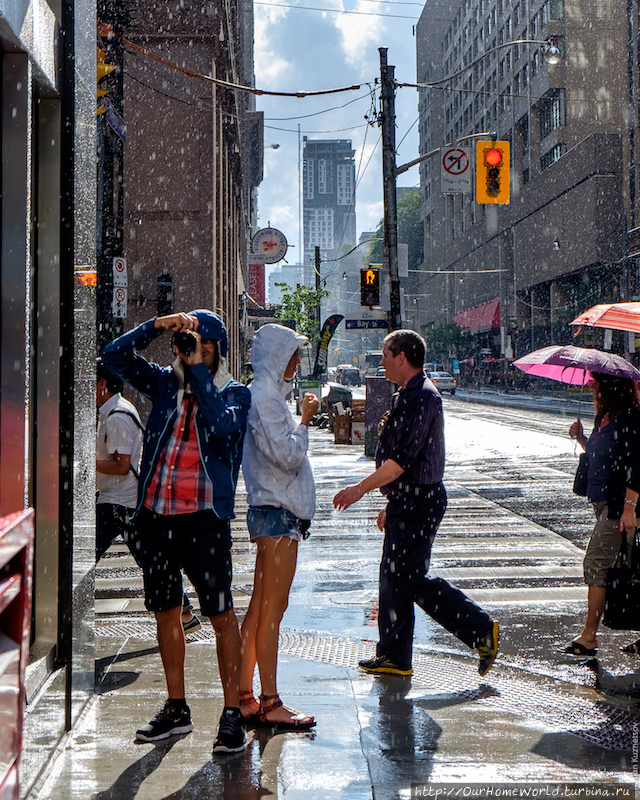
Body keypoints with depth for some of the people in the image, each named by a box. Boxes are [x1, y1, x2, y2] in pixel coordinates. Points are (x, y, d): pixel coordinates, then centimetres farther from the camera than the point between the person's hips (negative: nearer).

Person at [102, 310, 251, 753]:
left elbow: (223, 425, -19)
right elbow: (115, 356, 10)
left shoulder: (235, 393, 2)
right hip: (156, 515, 5)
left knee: (221, 614, -4)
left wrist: (198, 369, -15)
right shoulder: (166, 382, 12)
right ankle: (177, 709, 25)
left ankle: (232, 713, 5)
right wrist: (156, 326, -2)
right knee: (166, 611, 12)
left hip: (205, 517, -5)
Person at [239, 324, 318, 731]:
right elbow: (287, 456, -18)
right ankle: (271, 704, 0)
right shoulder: (264, 397, -14)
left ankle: (245, 698, 17)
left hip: (272, 510, 11)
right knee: (272, 610, -6)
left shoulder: (267, 394, 19)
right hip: (277, 513, -11)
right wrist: (305, 420, -7)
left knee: (260, 608, 11)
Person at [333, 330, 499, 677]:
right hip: (406, 502, 10)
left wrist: (360, 488, -18)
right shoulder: (408, 396, 16)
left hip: (418, 503, -10)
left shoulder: (421, 398, -17)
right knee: (392, 575, 11)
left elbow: (402, 459, -23)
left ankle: (481, 629, -2)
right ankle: (394, 656, 18)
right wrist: (392, 505, 24)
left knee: (411, 577, -8)